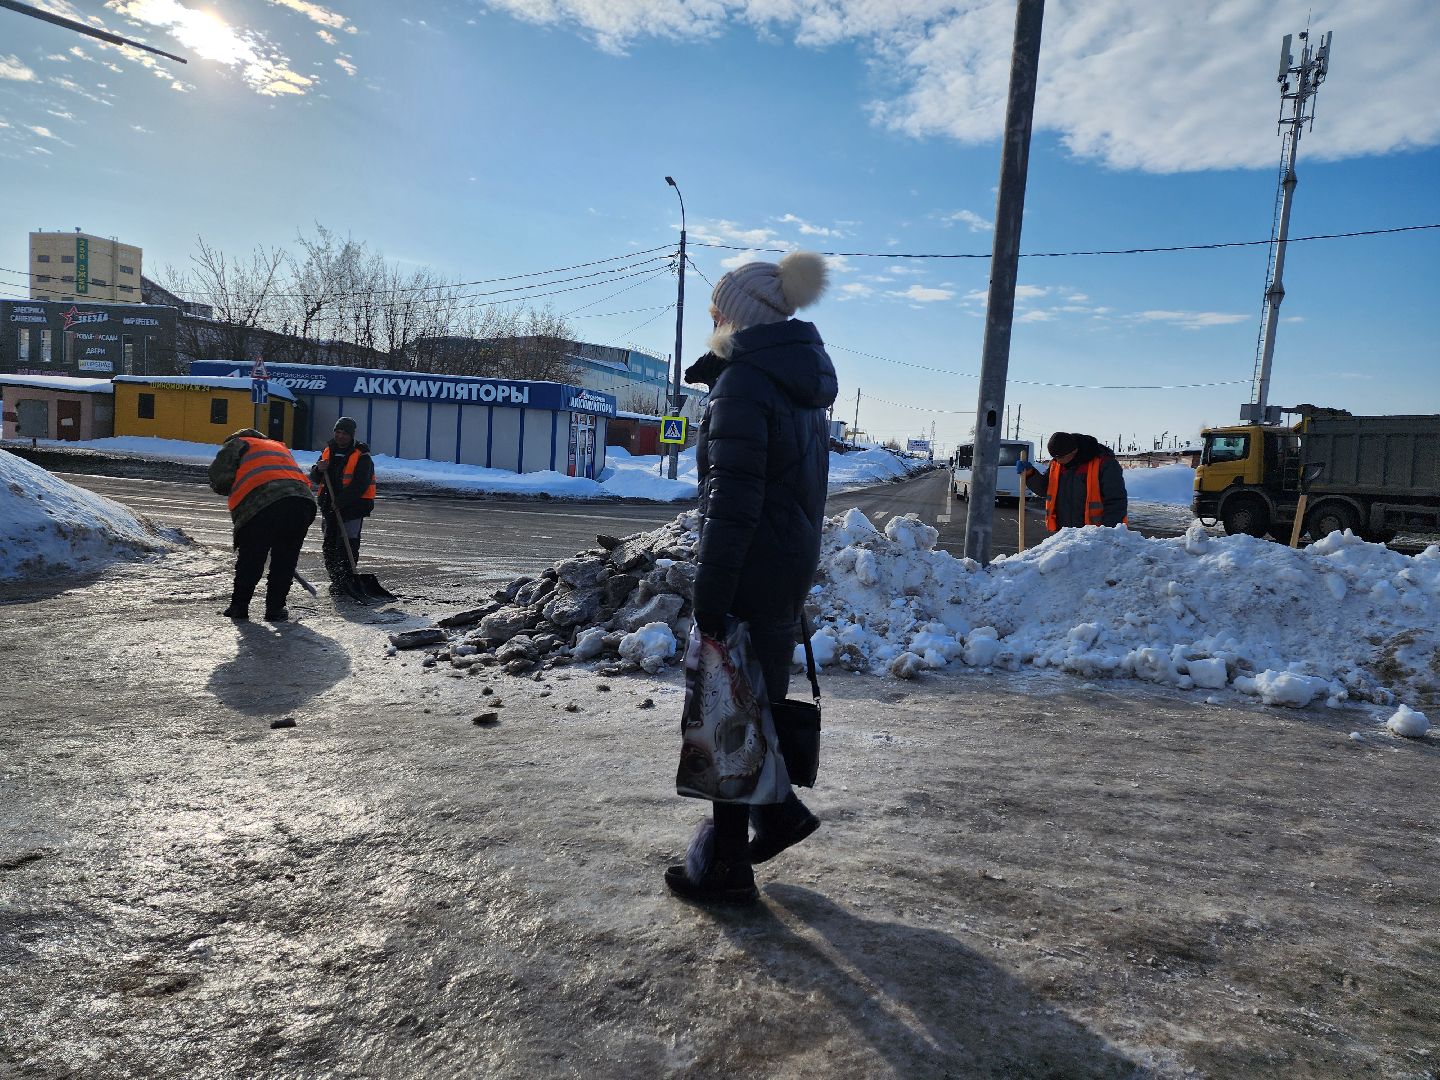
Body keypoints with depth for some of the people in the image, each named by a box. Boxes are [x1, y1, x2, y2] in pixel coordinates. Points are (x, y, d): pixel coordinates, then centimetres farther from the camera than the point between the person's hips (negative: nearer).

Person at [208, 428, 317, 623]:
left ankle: (239, 608, 19)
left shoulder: (238, 443, 21)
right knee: (285, 560, 15)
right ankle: (275, 609, 18)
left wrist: (234, 490, 26)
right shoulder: (280, 447, 38)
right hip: (303, 502, 5)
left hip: (263, 504, -4)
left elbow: (219, 476, 5)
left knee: (250, 558, 10)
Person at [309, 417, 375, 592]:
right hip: (329, 508, 7)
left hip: (353, 509, -7)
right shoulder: (328, 452, 10)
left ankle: (346, 581, -3)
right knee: (329, 546, 11)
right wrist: (319, 470, -14)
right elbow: (314, 478, 10)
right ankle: (335, 579, 23)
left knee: (348, 545, -10)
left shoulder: (361, 457, -9)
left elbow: (360, 484, -19)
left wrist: (340, 501, -25)